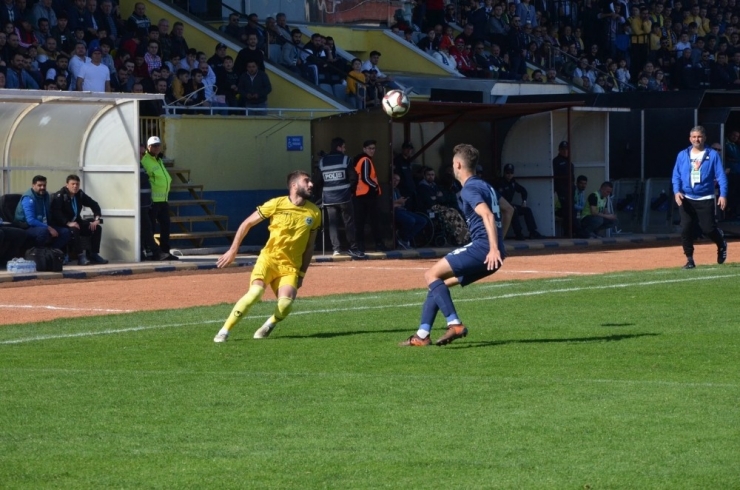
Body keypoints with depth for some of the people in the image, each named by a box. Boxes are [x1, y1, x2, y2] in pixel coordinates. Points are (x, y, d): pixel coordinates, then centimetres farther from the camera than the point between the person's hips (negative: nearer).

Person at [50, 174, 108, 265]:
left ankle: (94, 254, -3)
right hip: (62, 225, -7)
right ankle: (81, 257, -36)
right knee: (74, 230, -38)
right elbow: (56, 212, -28)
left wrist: (96, 218, -4)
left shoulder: (80, 194, 3)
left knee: (97, 228, -8)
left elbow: (94, 205, 12)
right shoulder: (60, 196, -16)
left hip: (76, 221, 7)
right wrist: (68, 223, -37)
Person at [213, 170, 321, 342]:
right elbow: (247, 223, 5)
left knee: (285, 304, -24)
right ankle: (224, 331, -15)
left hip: (291, 266, 2)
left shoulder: (314, 212, 3)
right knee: (255, 292, -28)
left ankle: (268, 326, 9)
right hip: (269, 258, -2)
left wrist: (302, 274, 11)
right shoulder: (276, 204, -5)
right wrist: (233, 250, 1)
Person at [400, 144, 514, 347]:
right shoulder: (484, 186, 22)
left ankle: (455, 324, -22)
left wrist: (494, 248, -31)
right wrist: (499, 241, 30)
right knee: (440, 282, 16)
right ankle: (422, 335, 13)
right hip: (490, 249, 10)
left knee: (432, 275, -11)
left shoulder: (469, 190, -9)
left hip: (482, 247, -10)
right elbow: (508, 210, 33)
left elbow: (488, 216, -23)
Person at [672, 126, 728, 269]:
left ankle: (721, 245, 29)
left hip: (705, 199, -2)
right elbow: (676, 176, 6)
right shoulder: (682, 155, 6)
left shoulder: (713, 155, -1)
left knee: (708, 229, -3)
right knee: (686, 229, -4)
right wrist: (677, 191, -10)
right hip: (686, 199, 2)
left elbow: (721, 176, -4)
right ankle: (689, 260, 6)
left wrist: (723, 195, -14)